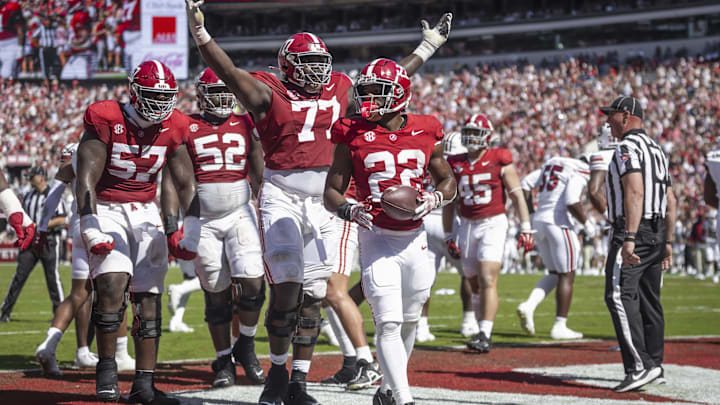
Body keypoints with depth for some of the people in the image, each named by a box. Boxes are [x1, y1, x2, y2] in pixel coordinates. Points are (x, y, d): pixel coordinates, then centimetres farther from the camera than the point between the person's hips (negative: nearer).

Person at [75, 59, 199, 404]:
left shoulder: (173, 127, 0)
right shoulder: (106, 119, -13)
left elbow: (185, 184, 6)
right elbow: (86, 178, -16)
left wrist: (191, 232, -1)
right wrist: (90, 229, -23)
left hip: (146, 213, 4)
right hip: (106, 210, -4)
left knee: (149, 296, -2)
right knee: (113, 282, -24)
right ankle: (106, 367, -9)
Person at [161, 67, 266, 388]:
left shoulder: (245, 126, 7)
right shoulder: (185, 129, 0)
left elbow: (258, 176, 13)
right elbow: (171, 181, 0)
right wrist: (171, 225, -7)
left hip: (240, 214, 1)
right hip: (202, 221, -1)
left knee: (252, 283, -14)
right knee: (216, 294, 4)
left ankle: (245, 346, 9)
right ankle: (224, 361, 16)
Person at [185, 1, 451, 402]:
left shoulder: (340, 90, 13)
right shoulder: (270, 92, -1)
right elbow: (229, 72, -14)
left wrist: (428, 48, 28)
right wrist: (200, 33, -29)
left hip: (324, 201, 4)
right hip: (282, 197, -4)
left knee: (313, 293, 5)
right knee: (287, 287, -11)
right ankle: (278, 372, 6)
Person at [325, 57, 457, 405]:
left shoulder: (425, 134, 2)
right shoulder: (353, 136, -3)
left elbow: (448, 181, 14)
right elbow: (331, 191, 1)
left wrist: (434, 199, -8)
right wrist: (349, 210, -20)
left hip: (415, 239, 3)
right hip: (377, 237, -3)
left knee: (408, 322, 13)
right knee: (388, 323, -14)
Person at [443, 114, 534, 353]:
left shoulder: (499, 160, -3)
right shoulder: (455, 165, 7)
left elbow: (516, 196, -1)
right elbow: (449, 204, 15)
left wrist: (525, 228, -6)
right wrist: (448, 236, 15)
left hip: (494, 223, -5)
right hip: (468, 226, 5)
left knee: (488, 279, -16)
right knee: (475, 284, 10)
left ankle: (485, 336, -20)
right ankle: (483, 331, 22)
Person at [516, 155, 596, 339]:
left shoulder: (552, 163, 16)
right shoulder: (580, 172, -8)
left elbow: (525, 186, 17)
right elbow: (572, 202, -20)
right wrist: (587, 223, -7)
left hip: (538, 221, 8)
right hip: (558, 223, -8)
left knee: (555, 274, 19)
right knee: (566, 277, 5)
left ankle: (528, 305, -2)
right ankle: (559, 327, 6)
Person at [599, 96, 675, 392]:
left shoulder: (627, 148, -10)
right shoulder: (656, 149, 20)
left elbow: (635, 192, -23)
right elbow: (670, 201, 22)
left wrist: (630, 239, -28)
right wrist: (667, 242, 25)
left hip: (633, 231, -10)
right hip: (657, 234, 10)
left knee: (619, 296, -16)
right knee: (649, 301, 15)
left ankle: (640, 366, -27)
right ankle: (655, 365, 21)